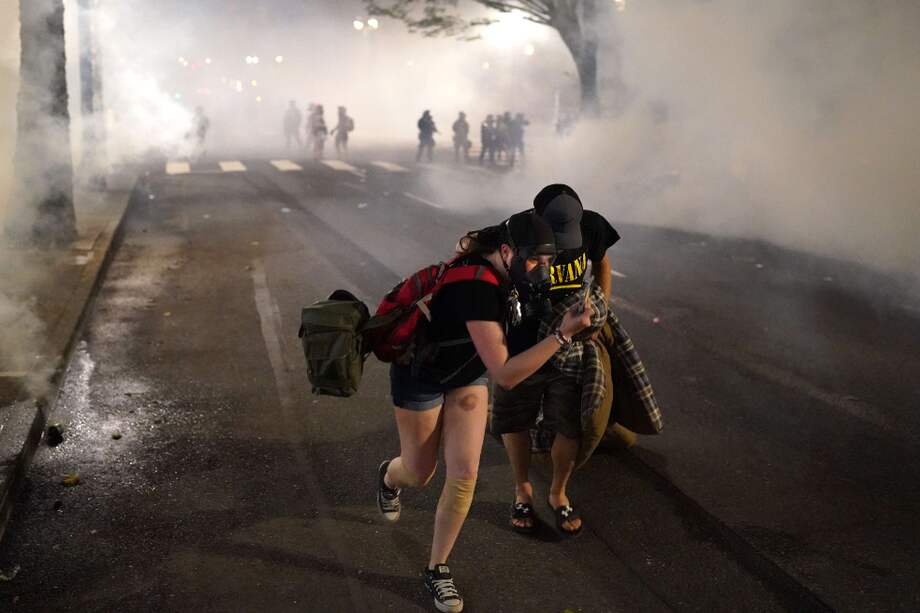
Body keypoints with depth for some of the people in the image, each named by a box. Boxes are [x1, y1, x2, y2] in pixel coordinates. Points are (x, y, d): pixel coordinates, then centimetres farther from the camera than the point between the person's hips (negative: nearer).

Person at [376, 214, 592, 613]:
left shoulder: (494, 264, -15)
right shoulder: (477, 289, -40)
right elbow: (505, 375, -41)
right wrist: (562, 335, -46)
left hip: (467, 375, 7)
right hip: (421, 378, -6)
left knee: (464, 474, -3)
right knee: (419, 476, 13)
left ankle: (437, 569, 15)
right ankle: (389, 477, 52)